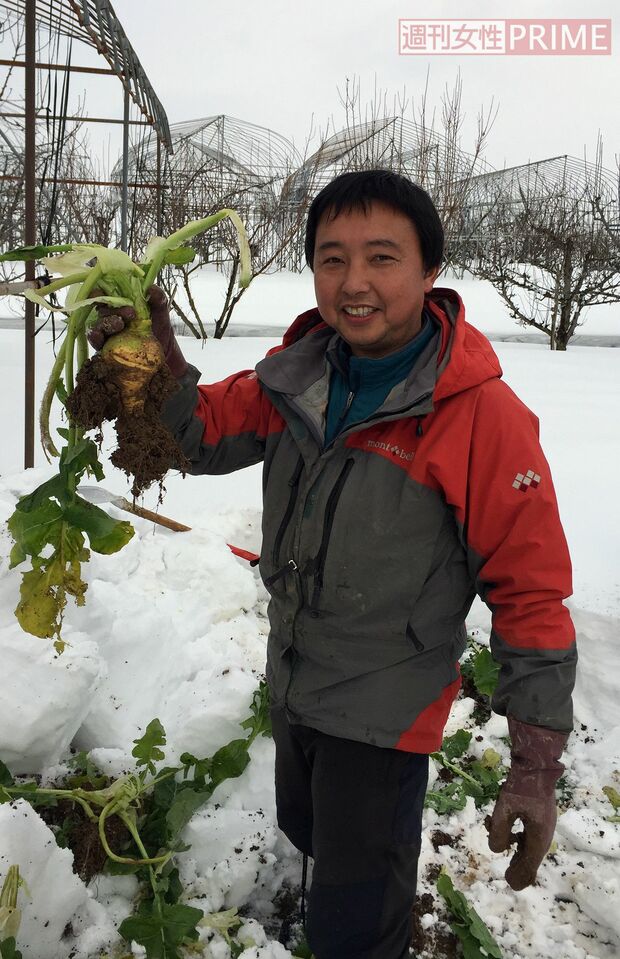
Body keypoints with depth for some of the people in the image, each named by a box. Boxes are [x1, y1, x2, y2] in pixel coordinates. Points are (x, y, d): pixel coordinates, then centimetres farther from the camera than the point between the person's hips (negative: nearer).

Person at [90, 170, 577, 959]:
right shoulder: (298, 375, -8)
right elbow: (207, 435, 1)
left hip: (384, 713, -6)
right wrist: (157, 357, -20)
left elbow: (532, 592, -20)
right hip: (291, 686, 6)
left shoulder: (482, 418, -25)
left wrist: (537, 766, -17)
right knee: (305, 830, 32)